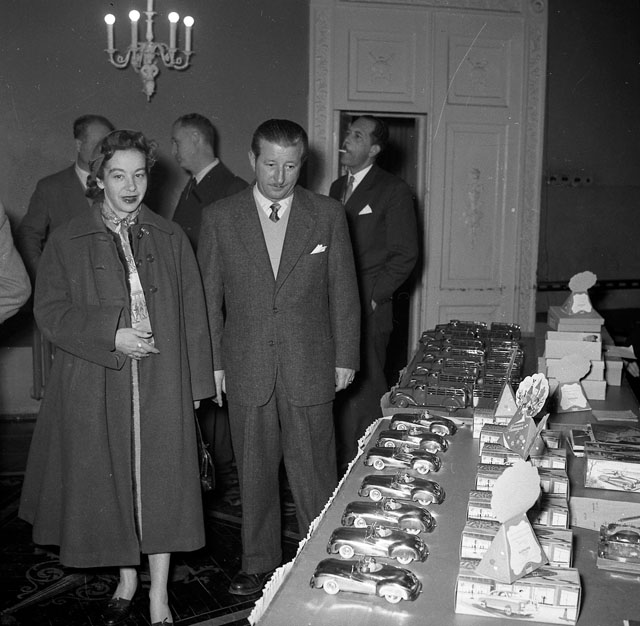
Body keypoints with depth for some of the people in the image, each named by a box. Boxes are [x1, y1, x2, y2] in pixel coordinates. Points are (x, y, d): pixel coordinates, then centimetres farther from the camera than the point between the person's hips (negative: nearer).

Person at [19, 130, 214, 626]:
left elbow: (192, 313, 5)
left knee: (160, 481, 3)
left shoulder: (170, 238, 5)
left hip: (161, 384, 0)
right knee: (108, 482, 10)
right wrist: (110, 335, -14)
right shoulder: (68, 241, 1)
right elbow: (50, 311, -1)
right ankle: (127, 579, 33)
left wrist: (195, 381, 1)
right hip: (95, 384, 0)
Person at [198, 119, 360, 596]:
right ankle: (259, 563, 29)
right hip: (246, 369, 1)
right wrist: (213, 362, 2)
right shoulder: (220, 218, 2)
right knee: (255, 474, 12)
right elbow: (208, 296, 5)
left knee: (314, 475, 5)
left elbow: (343, 291, 4)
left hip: (310, 368, -1)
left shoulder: (328, 215, 2)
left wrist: (345, 357, 2)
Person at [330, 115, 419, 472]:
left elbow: (406, 254, -6)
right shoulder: (338, 187, 18)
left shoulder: (394, 191, -3)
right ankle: (344, 463, 18)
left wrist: (374, 295, -11)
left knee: (364, 391, -2)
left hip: (368, 310, -6)